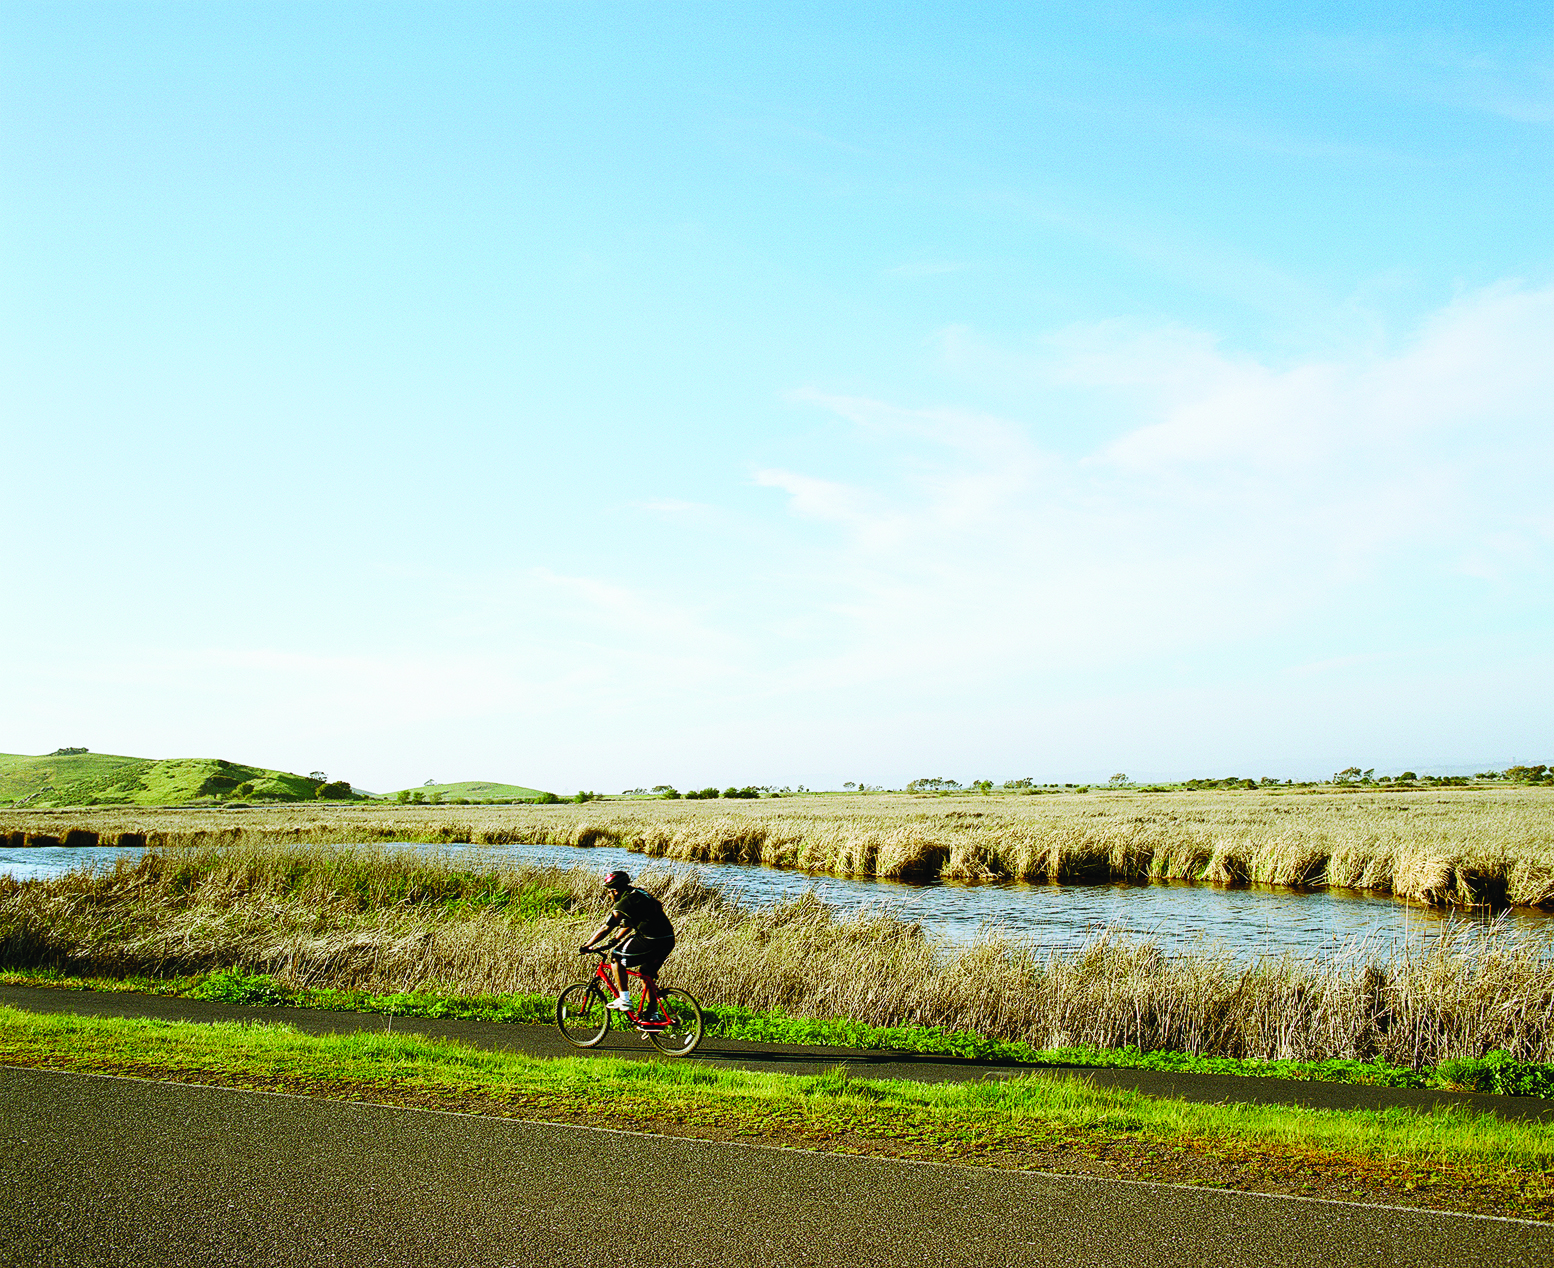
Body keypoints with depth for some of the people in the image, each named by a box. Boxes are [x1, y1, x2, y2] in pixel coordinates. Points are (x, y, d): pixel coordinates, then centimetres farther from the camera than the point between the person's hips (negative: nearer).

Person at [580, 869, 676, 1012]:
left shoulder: (626, 901, -8)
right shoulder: (638, 894, 20)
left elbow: (606, 927, -7)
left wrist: (586, 946, 2)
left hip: (652, 940, -9)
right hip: (668, 941, 9)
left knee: (617, 957, 2)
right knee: (646, 974, 24)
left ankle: (624, 1000, 0)